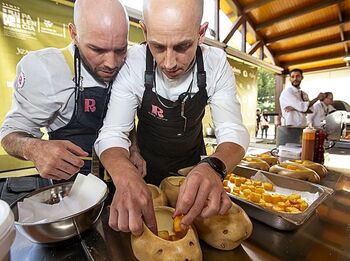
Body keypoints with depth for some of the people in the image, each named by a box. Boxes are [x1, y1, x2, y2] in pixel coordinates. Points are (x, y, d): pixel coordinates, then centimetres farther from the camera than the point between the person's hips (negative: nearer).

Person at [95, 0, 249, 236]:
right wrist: (126, 176, -49)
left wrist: (214, 167, -47)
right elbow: (112, 134, -28)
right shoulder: (133, 64, -25)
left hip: (192, 165, 2)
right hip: (147, 167, 0)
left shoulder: (216, 63, -21)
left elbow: (233, 131, -25)